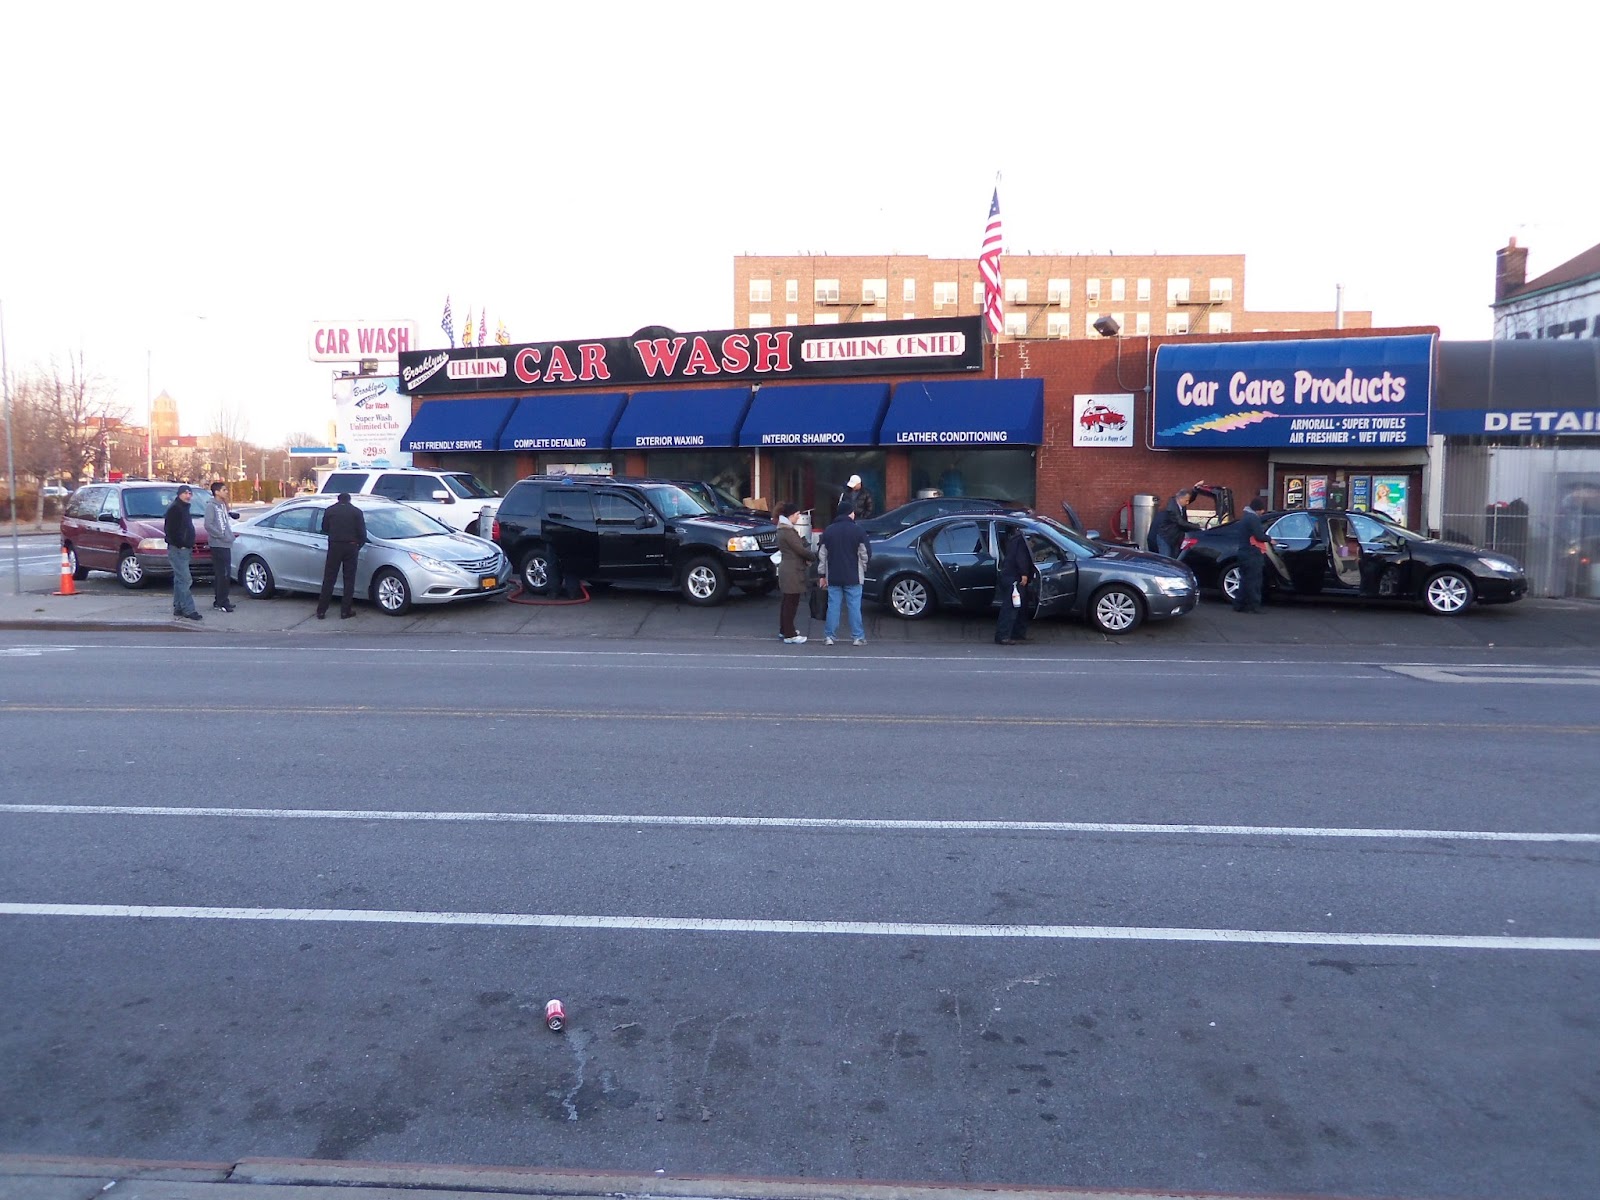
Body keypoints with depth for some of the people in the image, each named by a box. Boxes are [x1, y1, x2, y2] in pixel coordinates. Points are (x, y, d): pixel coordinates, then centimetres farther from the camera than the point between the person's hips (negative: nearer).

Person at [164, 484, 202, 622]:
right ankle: (188, 609, -14)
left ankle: (178, 608, 18)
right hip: (177, 550, -10)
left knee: (180, 580, 13)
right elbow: (171, 530, -19)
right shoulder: (174, 508, -11)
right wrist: (180, 544, -19)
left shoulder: (184, 508, 19)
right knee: (185, 579, -12)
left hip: (185, 549, 10)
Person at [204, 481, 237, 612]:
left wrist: (230, 535, 10)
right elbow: (208, 525, -17)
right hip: (218, 545, -9)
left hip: (226, 545, 9)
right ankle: (221, 602, -8)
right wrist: (221, 535, -15)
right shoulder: (211, 506, -10)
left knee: (225, 573, 11)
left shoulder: (223, 505, 16)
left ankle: (220, 600, 18)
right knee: (222, 573, -10)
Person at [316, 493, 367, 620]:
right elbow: (362, 532, -2)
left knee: (328, 580, 6)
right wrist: (359, 545, 13)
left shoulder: (330, 510, 4)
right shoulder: (356, 511, 0)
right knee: (349, 580, 6)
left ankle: (321, 611, 6)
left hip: (334, 546, 1)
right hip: (350, 547, -1)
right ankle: (346, 611, 6)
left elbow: (324, 528, 12)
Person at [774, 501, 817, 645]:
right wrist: (814, 557, -3)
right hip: (792, 571, -10)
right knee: (791, 602, -5)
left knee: (787, 601, 18)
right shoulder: (788, 531, -20)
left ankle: (784, 630, 29)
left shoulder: (784, 528, 12)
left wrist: (806, 557, 0)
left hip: (787, 569, 10)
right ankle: (789, 635, -1)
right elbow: (800, 550, -18)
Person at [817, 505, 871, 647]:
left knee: (833, 606, 6)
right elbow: (866, 554, -4)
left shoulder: (828, 531, 6)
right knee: (854, 607, 1)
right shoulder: (858, 531, -6)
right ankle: (857, 637, 3)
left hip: (833, 576, 3)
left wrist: (823, 575, 13)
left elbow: (822, 555, 7)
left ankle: (829, 636, 6)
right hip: (853, 577, -3)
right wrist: (862, 570, 14)